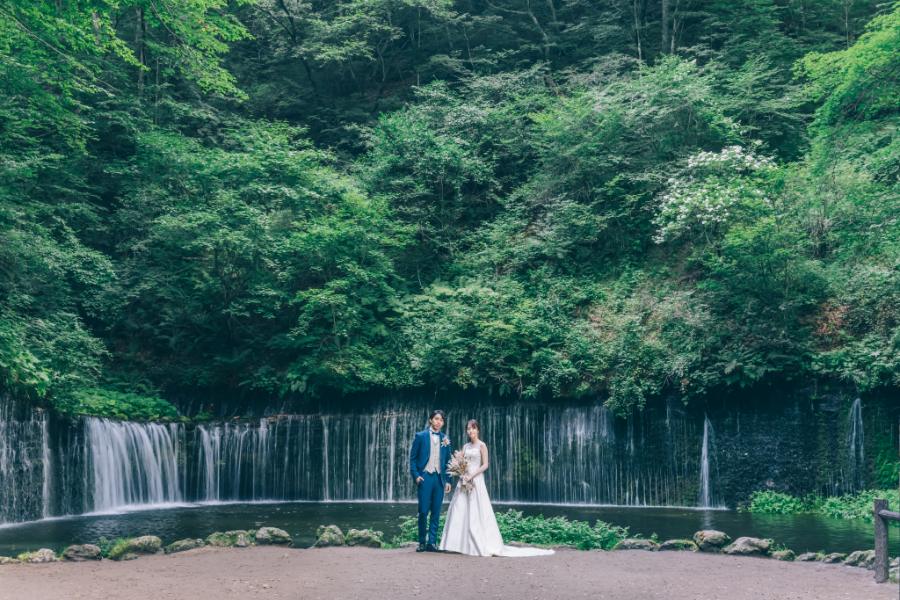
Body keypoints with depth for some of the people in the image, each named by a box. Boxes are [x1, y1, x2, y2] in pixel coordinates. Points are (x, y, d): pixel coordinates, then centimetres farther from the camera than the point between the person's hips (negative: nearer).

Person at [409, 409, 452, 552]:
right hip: (425, 477, -3)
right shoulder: (420, 436, 2)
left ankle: (432, 542, 7)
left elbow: (447, 461, 14)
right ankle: (422, 542, 9)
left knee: (436, 512, 2)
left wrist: (448, 480, 7)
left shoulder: (445, 439, 10)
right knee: (423, 511, -3)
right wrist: (416, 475, -8)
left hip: (439, 478, 3)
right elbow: (412, 457, 2)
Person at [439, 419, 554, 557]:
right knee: (459, 513, 1)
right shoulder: (465, 446, 14)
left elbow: (485, 465, -8)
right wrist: (461, 473, -7)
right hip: (464, 481, 6)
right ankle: (461, 544, 4)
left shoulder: (481, 445, -2)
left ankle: (482, 545, -5)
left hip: (476, 481, -6)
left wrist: (471, 475, -16)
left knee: (476, 513, -8)